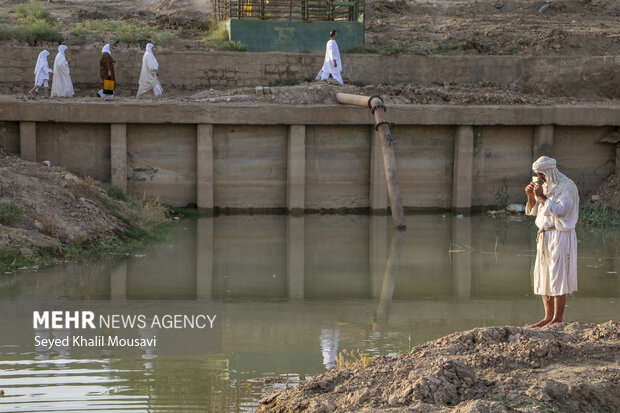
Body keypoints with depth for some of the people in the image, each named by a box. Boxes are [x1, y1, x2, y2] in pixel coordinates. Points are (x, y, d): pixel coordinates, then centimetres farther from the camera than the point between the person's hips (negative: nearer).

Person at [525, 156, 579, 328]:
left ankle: (558, 319, -5)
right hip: (544, 236, 9)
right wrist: (531, 196, -1)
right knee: (542, 277, 8)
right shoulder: (545, 186, 14)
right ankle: (548, 316, 14)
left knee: (557, 277, -7)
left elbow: (559, 211, -21)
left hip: (560, 236, -9)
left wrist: (542, 197, -21)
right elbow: (533, 210, 17)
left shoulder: (567, 187, -11)